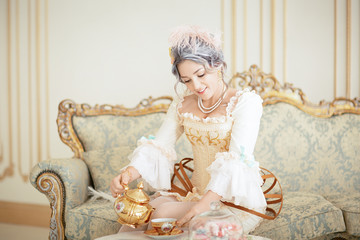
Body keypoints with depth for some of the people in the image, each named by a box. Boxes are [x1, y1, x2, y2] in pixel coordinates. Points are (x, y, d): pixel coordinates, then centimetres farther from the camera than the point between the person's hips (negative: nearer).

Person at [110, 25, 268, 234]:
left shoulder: (245, 101, -8)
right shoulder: (183, 104, 10)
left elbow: (237, 159, -21)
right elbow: (158, 147, 2)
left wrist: (205, 204, -34)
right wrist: (129, 173, -19)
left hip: (238, 200, -5)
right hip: (197, 192, 5)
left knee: (164, 214, -25)